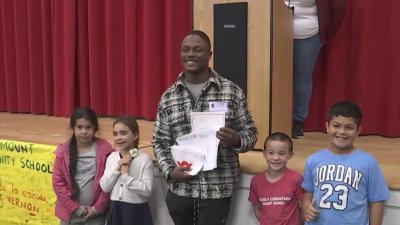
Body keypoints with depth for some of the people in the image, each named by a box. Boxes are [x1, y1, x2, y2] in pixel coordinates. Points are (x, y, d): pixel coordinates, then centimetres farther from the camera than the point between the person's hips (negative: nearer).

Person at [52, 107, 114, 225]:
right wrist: (76, 207, -9)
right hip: (71, 212, 2)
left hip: (96, 213, -2)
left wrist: (98, 207, -11)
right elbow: (58, 182, -4)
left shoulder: (104, 150, -8)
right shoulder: (63, 151, -3)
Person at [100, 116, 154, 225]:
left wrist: (126, 176, -19)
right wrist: (117, 165, -12)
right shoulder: (112, 157, 4)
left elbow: (147, 190, -16)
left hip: (137, 211, -4)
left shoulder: (144, 158, -11)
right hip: (116, 209, 4)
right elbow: (104, 187, -3)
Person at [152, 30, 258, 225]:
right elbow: (160, 142, 8)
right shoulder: (168, 97, 4)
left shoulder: (232, 92, -3)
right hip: (179, 190, 3)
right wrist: (169, 171, -9)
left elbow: (250, 133, 2)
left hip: (217, 190, -3)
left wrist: (237, 140, -20)